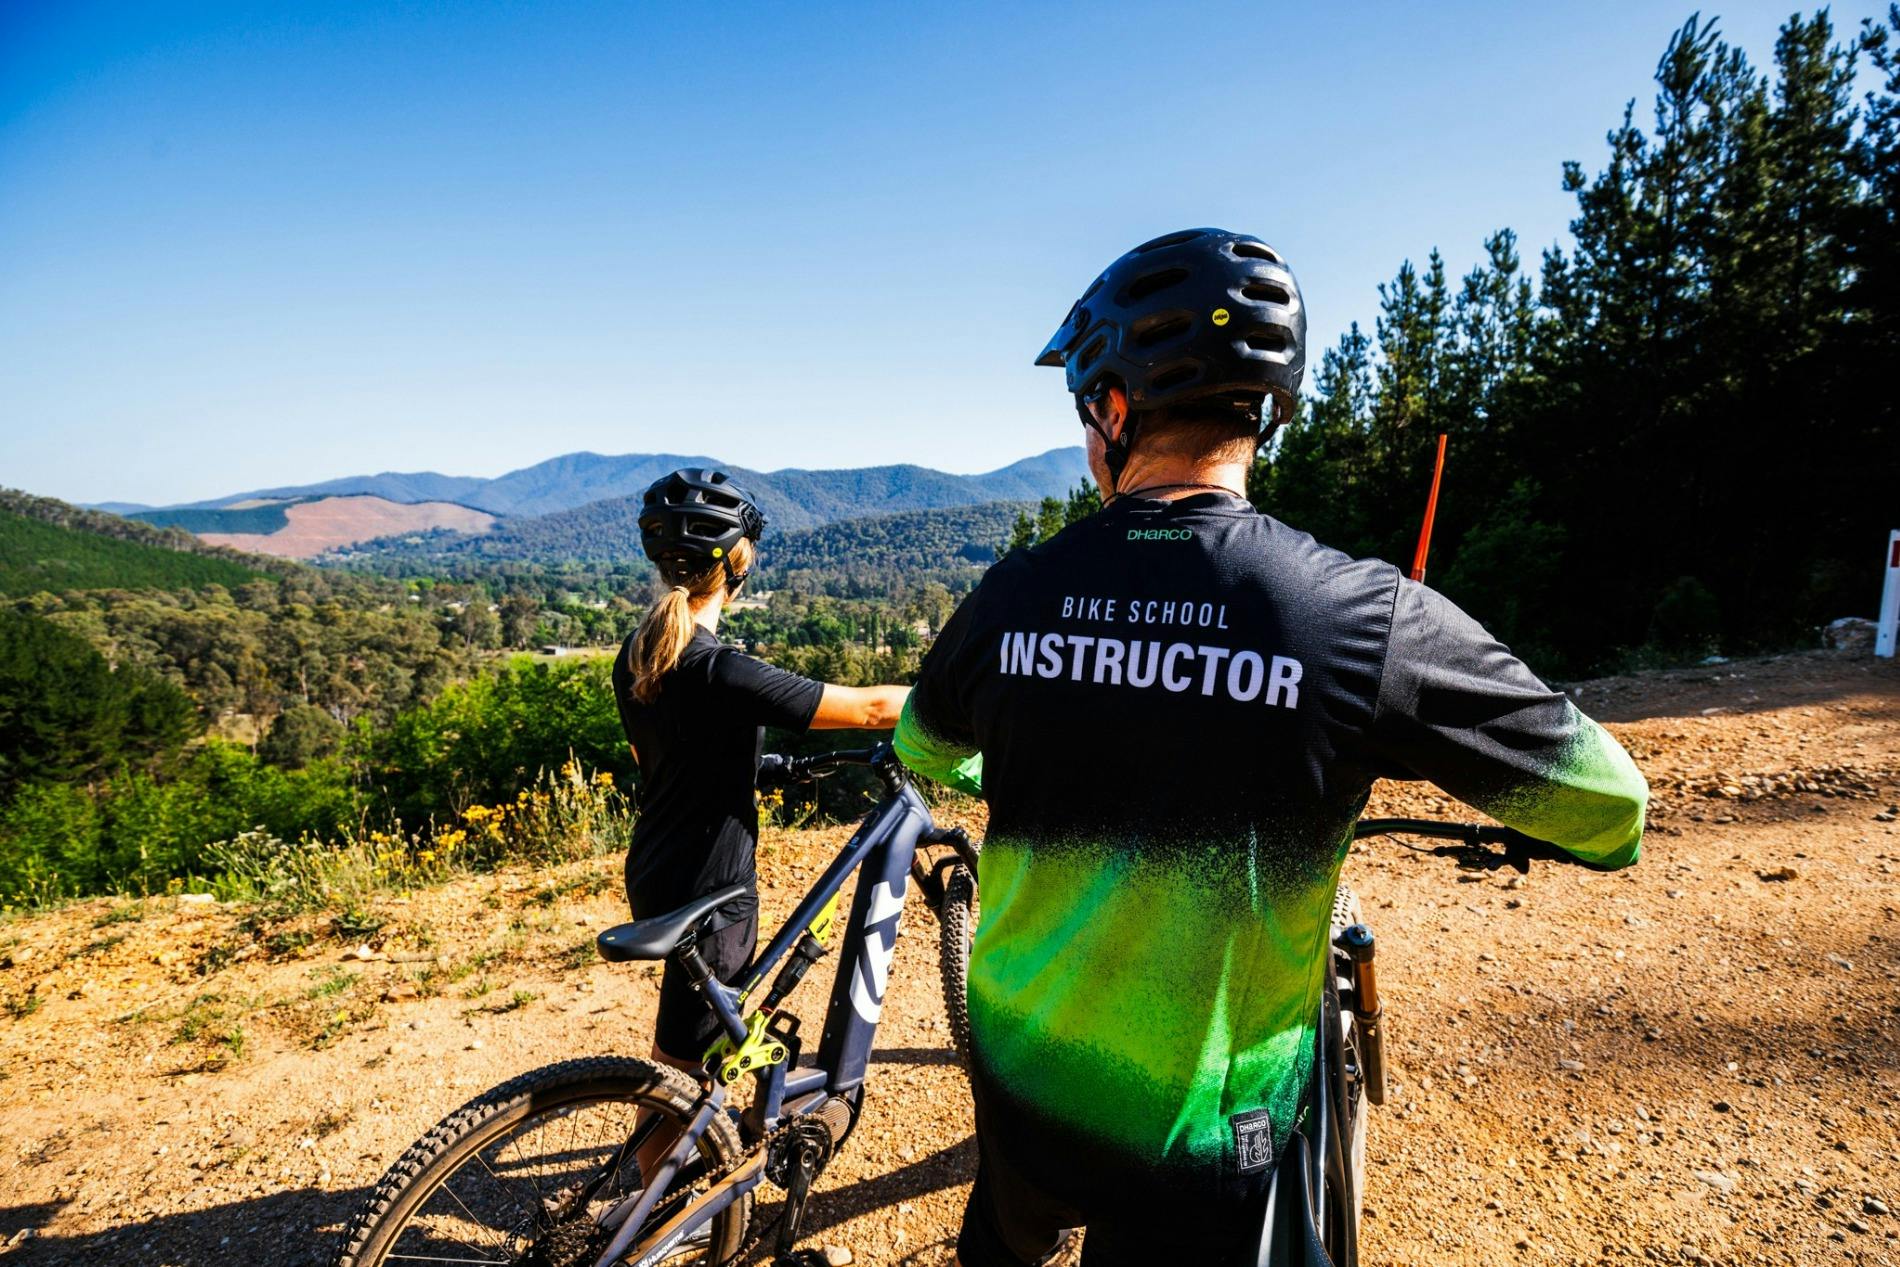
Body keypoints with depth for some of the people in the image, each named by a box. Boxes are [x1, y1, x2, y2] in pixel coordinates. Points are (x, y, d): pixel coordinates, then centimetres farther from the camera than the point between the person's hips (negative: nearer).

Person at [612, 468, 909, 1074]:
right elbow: (871, 708, -26)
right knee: (679, 1064, 10)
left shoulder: (635, 655, -1)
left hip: (654, 879, 9)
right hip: (707, 893, -9)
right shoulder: (723, 672, -28)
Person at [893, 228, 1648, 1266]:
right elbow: (1610, 810, -7)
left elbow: (922, 752, 8)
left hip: (1017, 1086, 3)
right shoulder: (1371, 617, -22)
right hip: (1196, 1137, -2)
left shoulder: (1013, 594, -13)